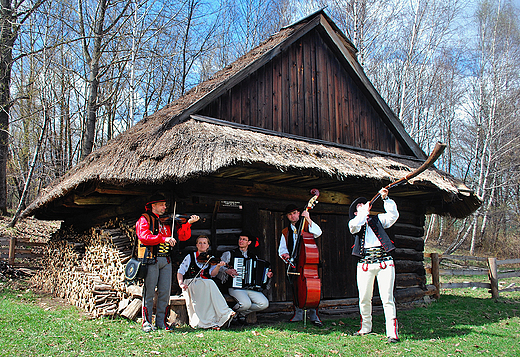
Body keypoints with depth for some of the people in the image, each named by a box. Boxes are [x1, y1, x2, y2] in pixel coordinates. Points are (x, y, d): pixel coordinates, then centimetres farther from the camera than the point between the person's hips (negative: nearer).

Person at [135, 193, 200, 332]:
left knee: (165, 292, 4)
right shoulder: (144, 219, 2)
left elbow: (182, 236, 12)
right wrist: (163, 238, -27)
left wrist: (188, 223, -4)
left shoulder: (167, 221, 17)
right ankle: (147, 322, 8)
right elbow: (144, 237, -17)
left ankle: (161, 321, 14)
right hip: (151, 260, -5)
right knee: (149, 292, -1)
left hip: (166, 260, 5)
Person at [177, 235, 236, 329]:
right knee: (209, 283, -33)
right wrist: (181, 283, -10)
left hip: (206, 286, 2)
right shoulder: (190, 257, 14)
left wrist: (218, 266, -17)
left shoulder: (211, 259, 19)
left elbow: (212, 274, 3)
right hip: (190, 284, -2)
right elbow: (180, 272, 8)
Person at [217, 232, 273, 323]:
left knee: (264, 304, -18)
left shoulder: (253, 256, 18)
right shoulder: (230, 254, 7)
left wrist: (267, 274, 3)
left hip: (251, 287, 4)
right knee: (246, 303, -31)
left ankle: (242, 313, 5)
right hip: (235, 287, -4)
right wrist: (227, 270, -18)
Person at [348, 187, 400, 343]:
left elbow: (394, 215, 2)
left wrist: (386, 199, -4)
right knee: (364, 298, 4)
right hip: (365, 263, 1)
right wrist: (365, 211, -3)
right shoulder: (354, 222, 14)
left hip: (384, 261, -1)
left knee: (387, 298, -7)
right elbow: (355, 226, -10)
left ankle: (392, 332, -3)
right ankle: (366, 327, 23)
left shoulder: (378, 219, 17)